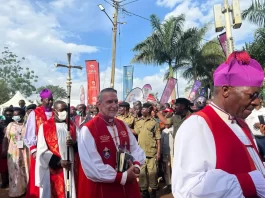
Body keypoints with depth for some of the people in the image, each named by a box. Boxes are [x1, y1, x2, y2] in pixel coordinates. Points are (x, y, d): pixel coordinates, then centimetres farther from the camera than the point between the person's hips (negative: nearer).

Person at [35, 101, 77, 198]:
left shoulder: (71, 126, 8)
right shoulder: (45, 126, -3)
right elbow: (42, 150, -7)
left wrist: (74, 143, -12)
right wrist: (59, 161, -16)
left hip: (69, 167, 3)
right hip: (53, 169, -3)